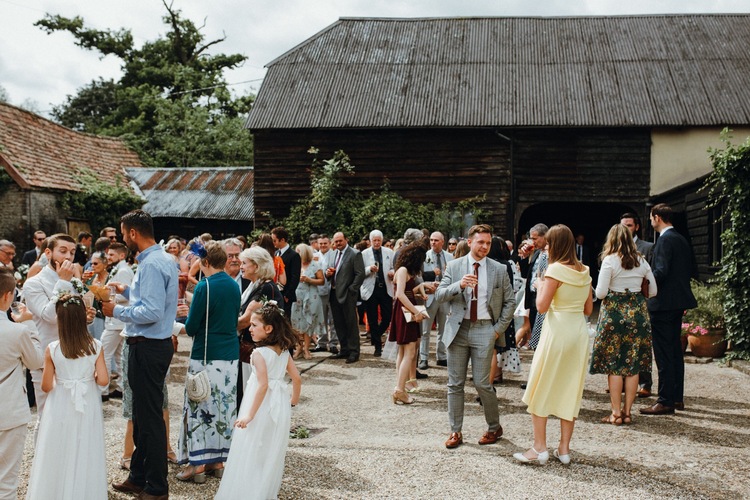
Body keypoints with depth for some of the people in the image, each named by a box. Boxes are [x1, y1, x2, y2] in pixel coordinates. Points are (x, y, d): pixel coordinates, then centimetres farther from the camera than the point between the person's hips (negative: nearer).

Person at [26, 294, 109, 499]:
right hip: (87, 407, 1)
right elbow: (103, 380, -13)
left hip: (61, 408, -1)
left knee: (59, 454, 14)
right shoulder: (95, 346, -13)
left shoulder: (52, 349, -14)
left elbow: (46, 386, -8)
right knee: (84, 453, 14)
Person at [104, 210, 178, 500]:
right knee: (143, 413, 19)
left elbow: (152, 312, -26)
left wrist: (117, 311, -15)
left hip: (148, 348, -11)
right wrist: (127, 291, 18)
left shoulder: (151, 265, -20)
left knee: (149, 417, -1)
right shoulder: (165, 258, 12)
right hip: (158, 344, 11)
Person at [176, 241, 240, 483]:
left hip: (206, 356, -6)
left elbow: (191, 328, -11)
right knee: (225, 407, 11)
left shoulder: (205, 287, -14)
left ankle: (198, 463, 6)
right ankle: (218, 460, 19)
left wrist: (188, 318, 9)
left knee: (200, 408, 2)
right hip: (231, 355, 7)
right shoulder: (234, 286, 6)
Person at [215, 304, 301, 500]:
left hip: (262, 407, -7)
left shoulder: (259, 353, -17)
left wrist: (250, 414, -24)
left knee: (252, 452, 4)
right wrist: (293, 401, 21)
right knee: (272, 452, 17)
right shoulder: (284, 352, 3)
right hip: (280, 407, 7)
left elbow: (263, 385, -25)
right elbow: (297, 379, 5)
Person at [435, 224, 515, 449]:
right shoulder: (454, 266, 4)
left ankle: (494, 428, 18)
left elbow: (510, 302, 7)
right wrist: (459, 285, -21)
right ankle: (455, 431, 16)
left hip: (484, 330, -2)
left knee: (482, 383, -3)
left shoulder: (499, 270, 3)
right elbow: (439, 295, -3)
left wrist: (499, 329, -2)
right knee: (455, 384, 6)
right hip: (458, 329, 2)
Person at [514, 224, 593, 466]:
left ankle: (539, 448, 4)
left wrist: (540, 286, 2)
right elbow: (588, 309, 13)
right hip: (579, 331, 7)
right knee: (570, 390, 12)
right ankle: (564, 449, 16)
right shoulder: (584, 271, 8)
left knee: (541, 389, 4)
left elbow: (542, 306, -14)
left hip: (557, 330, -7)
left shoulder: (556, 269, -12)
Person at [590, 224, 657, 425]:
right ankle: (627, 412, 12)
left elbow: (600, 293, -13)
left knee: (614, 365, 2)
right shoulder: (641, 261, 6)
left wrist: (606, 292, 9)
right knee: (633, 366, 8)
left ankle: (616, 413, 4)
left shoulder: (610, 260, -9)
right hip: (638, 314, 4)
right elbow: (653, 291, 10)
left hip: (614, 313, -4)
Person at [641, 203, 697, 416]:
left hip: (663, 302, -10)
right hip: (678, 302, 10)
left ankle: (666, 401, -3)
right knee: (675, 350, 15)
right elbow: (690, 268, 17)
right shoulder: (682, 239, 13)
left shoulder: (665, 240, -15)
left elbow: (661, 271, -23)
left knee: (664, 353, -6)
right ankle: (677, 397, 23)